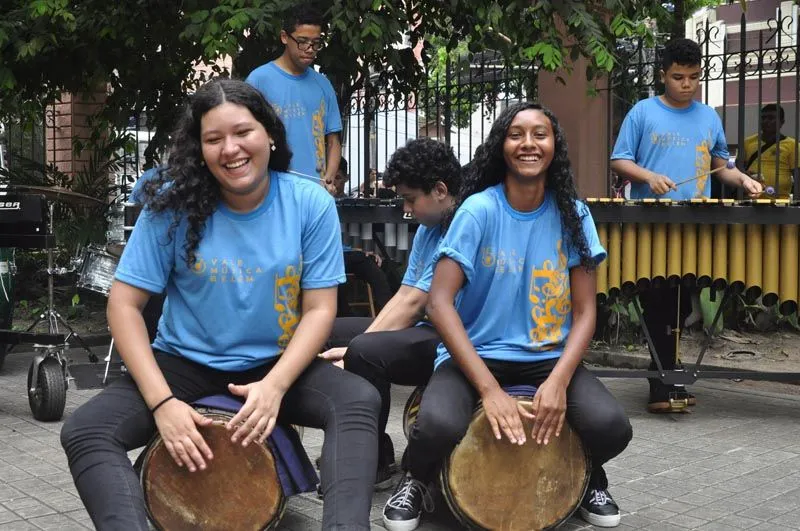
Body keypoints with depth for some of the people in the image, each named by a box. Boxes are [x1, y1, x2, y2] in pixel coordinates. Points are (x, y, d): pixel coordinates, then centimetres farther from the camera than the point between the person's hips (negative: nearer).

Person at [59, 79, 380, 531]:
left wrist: (275, 385, -24)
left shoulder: (311, 204, -9)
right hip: (185, 365, 1)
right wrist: (162, 401, -20)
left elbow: (319, 309, -8)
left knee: (360, 401, -28)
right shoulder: (173, 204, -11)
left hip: (278, 366, 0)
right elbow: (125, 304, -9)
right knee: (84, 432, -23)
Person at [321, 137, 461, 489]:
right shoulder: (427, 227, 13)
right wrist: (362, 339, -2)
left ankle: (374, 464, -14)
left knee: (365, 352, -34)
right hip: (424, 331, 11)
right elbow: (403, 295, 10)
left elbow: (414, 304, -20)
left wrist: (355, 347, -17)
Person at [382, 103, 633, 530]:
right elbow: (439, 302, -16)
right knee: (438, 426, -33)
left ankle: (588, 475, 14)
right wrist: (490, 388, -24)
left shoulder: (572, 215, 0)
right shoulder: (478, 210, -9)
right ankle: (416, 481, 6)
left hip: (549, 358, 3)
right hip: (475, 355, -2)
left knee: (611, 428, -25)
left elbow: (584, 311, -1)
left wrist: (559, 380, -19)